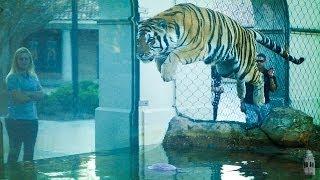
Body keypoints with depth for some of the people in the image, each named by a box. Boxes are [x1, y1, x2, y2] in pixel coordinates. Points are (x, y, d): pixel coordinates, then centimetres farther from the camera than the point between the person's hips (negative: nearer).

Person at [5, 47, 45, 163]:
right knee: (14, 153, -1)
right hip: (16, 120, -7)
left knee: (29, 153, 13)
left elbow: (42, 94, 2)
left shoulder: (33, 77, 13)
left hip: (32, 119, 7)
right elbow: (19, 98, -17)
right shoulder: (12, 77, -8)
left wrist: (27, 94, -13)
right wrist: (34, 96, -3)